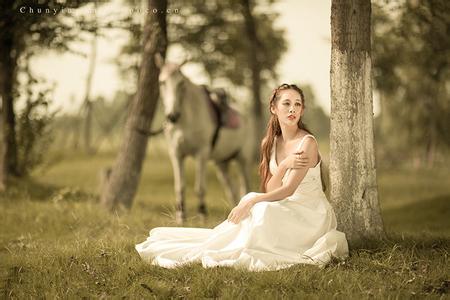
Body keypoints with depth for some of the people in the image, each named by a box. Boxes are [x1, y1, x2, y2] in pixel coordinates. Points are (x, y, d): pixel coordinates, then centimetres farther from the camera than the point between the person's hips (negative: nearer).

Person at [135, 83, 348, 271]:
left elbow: (288, 190, -19)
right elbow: (270, 190, -3)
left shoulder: (307, 142, -15)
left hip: (311, 214, -6)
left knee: (262, 210, -30)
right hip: (286, 211, 6)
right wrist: (284, 165, -21)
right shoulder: (271, 143, 5)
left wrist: (251, 201, -27)